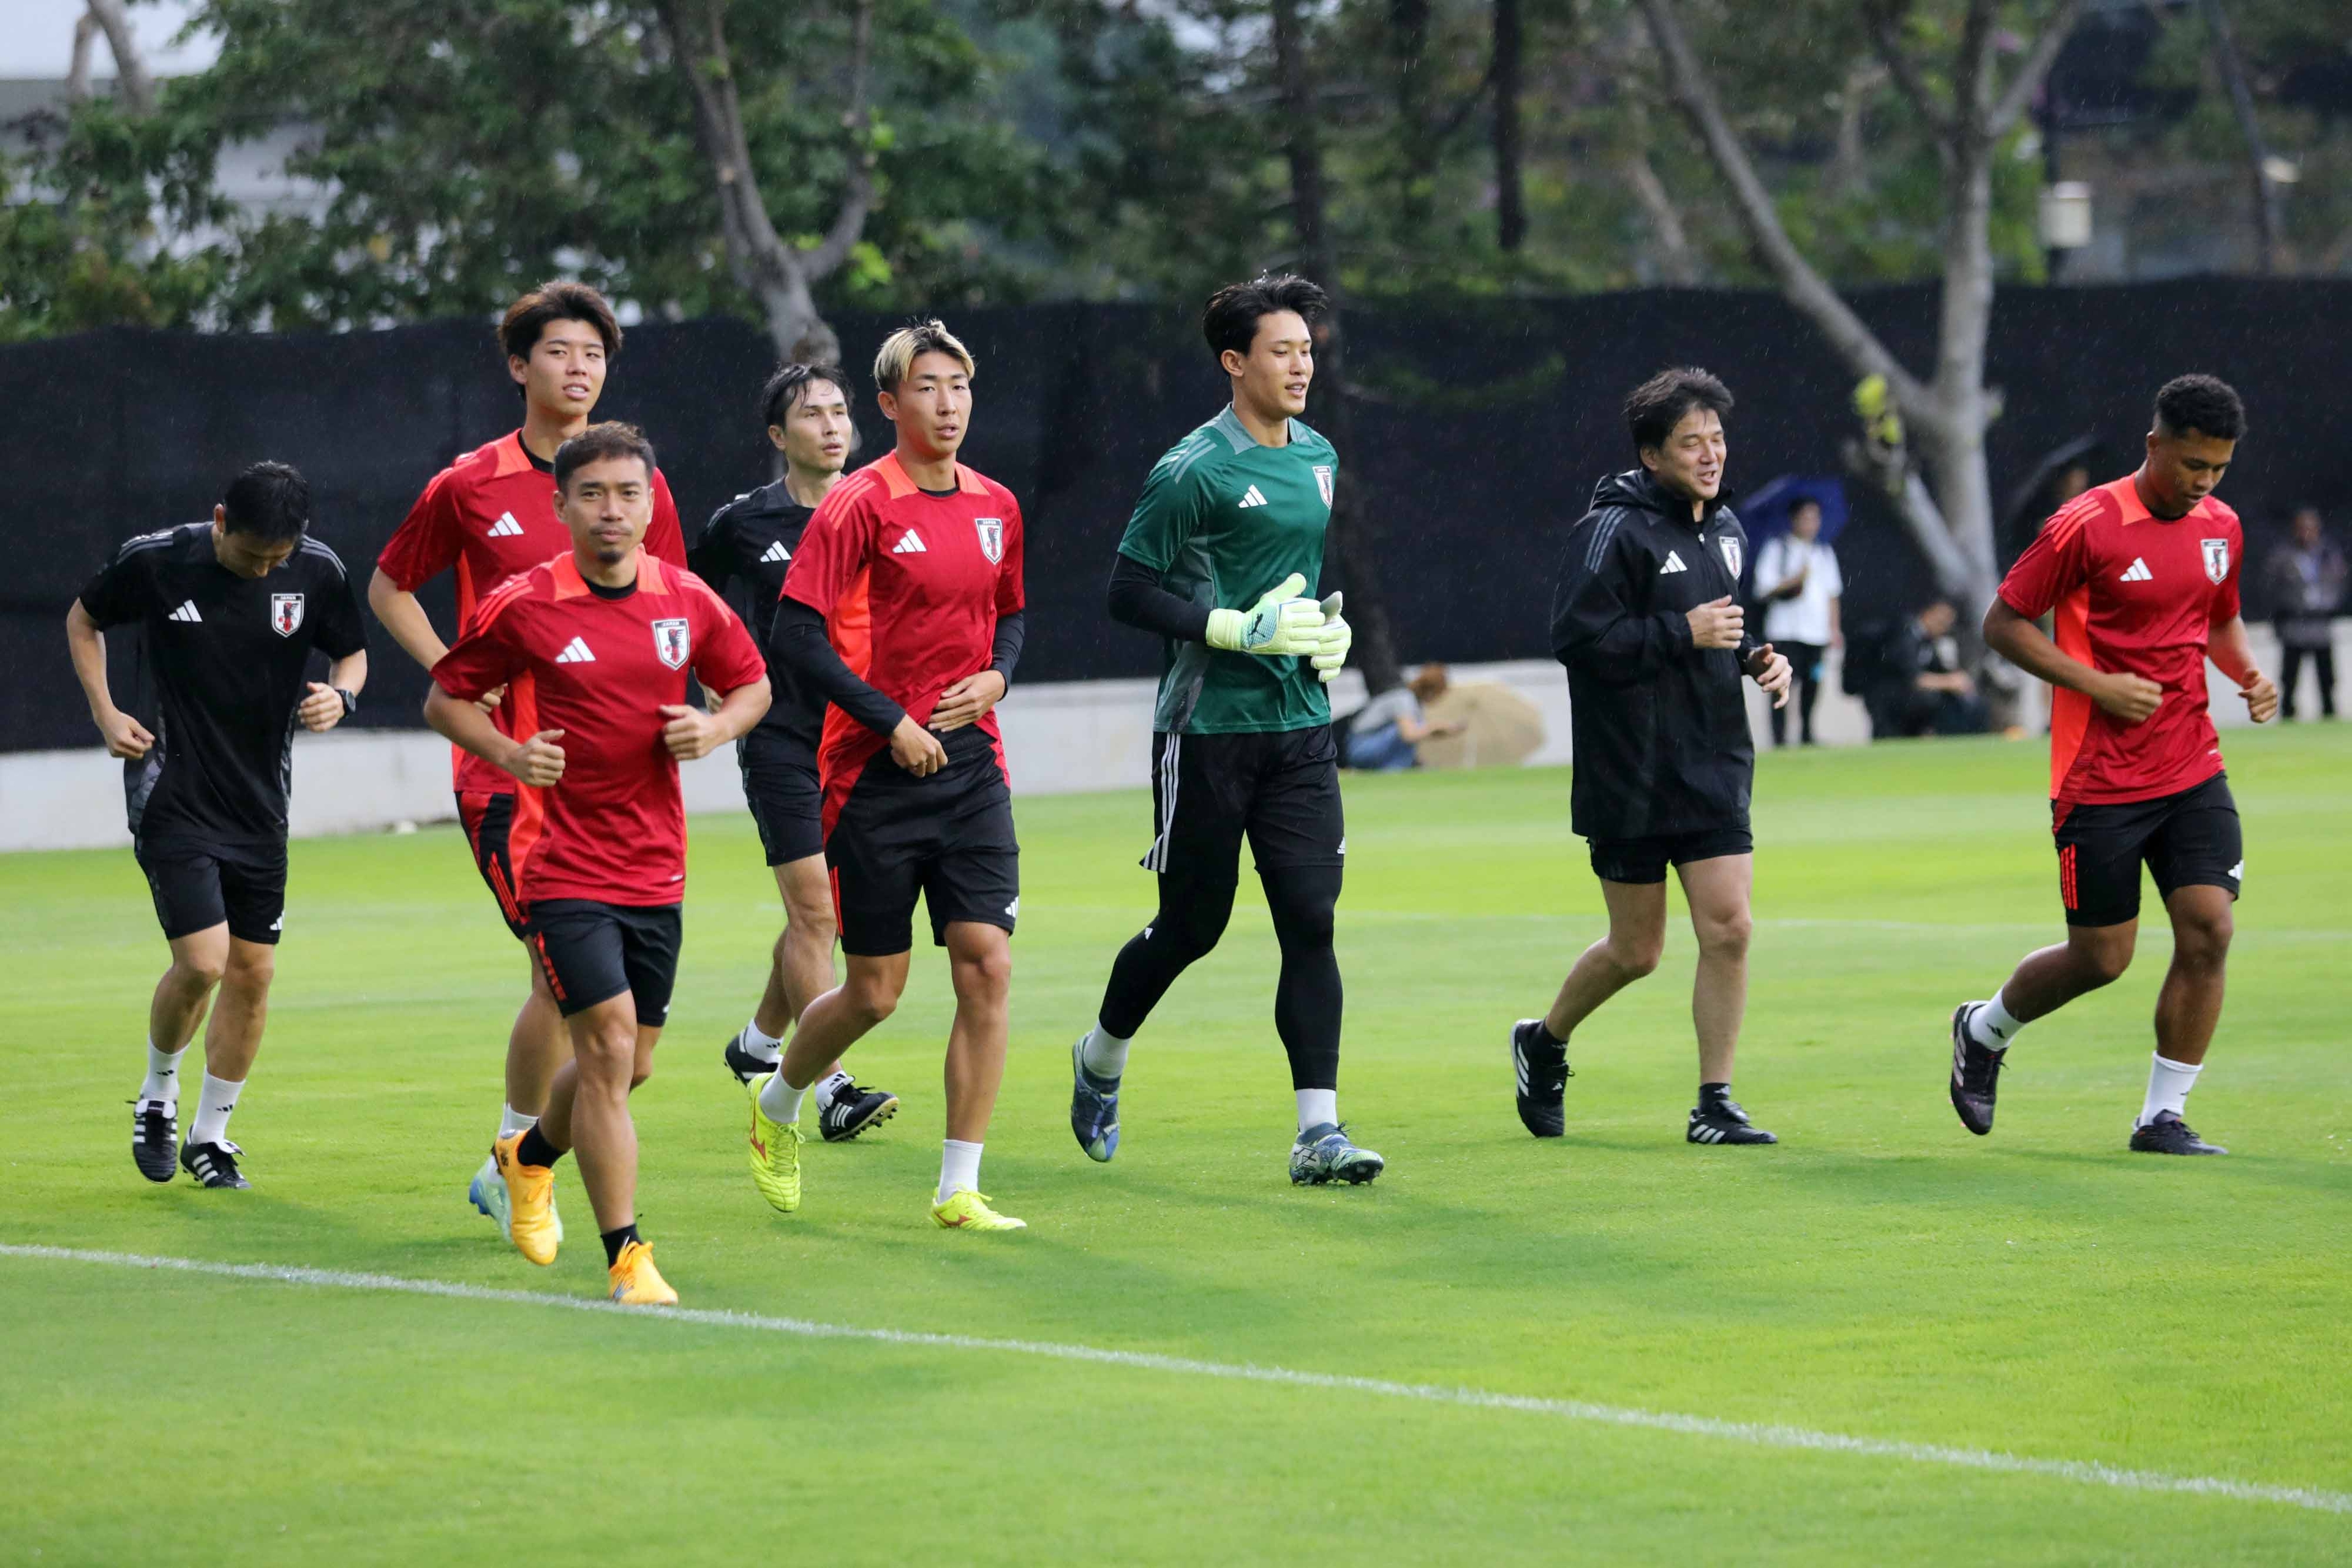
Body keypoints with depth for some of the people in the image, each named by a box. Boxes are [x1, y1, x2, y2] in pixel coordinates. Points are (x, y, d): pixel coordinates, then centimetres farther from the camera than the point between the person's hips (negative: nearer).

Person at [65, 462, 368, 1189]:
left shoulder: (317, 572, -6)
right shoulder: (156, 562, -12)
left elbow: (352, 652, 10)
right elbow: (84, 619, 7)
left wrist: (340, 695, -13)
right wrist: (106, 713, -3)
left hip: (260, 803, 4)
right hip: (174, 796, -4)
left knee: (253, 973, 4)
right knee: (201, 961, -14)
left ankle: (210, 1135, 21)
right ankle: (157, 1096, 14)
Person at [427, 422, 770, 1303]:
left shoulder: (687, 603, 2)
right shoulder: (522, 608, -8)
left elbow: (752, 683, 17)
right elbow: (444, 698, 2)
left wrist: (715, 729, -5)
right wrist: (507, 752, -16)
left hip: (655, 868, 5)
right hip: (562, 863, -5)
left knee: (629, 1064, 12)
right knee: (608, 1048, -15)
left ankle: (530, 1156, 43)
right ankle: (626, 1256, -9)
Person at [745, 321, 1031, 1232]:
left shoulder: (995, 507, 9)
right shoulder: (860, 506, -9)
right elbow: (796, 636, -13)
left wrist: (996, 676, 3)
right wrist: (890, 721, -16)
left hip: (971, 765, 5)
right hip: (875, 774, -5)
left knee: (987, 966, -8)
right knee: (875, 991, 2)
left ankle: (959, 1190, -2)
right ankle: (778, 1103, 33)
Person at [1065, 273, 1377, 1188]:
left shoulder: (1318, 460, 12)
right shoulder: (1193, 472, -11)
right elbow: (1129, 593, -12)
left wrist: (1327, 627, 7)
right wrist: (1239, 629, -19)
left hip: (1299, 726, 6)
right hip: (1208, 728, -6)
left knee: (1310, 922, -5)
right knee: (1192, 925, 5)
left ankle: (1318, 1131, -8)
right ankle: (1100, 1061, 33)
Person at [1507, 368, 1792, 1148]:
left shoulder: (1726, 530, 13)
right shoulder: (1615, 529, -13)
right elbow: (1575, 636, -21)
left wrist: (1757, 655, 8)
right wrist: (1682, 634, -21)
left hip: (1716, 774, 6)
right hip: (1630, 782, -6)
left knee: (1728, 929, -6)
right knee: (1636, 952, 4)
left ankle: (1714, 1105, 1)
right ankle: (1544, 1043, 31)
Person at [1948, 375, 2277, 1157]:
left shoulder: (2221, 528, 7)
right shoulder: (2088, 527, -12)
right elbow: (2003, 624, -8)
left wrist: (2248, 674, 4)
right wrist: (2099, 685, -17)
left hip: (2193, 773, 5)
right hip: (2101, 784, -5)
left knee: (2207, 930, -9)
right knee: (2101, 960, 1)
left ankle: (2163, 1116, 3)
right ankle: (1983, 1030, 31)